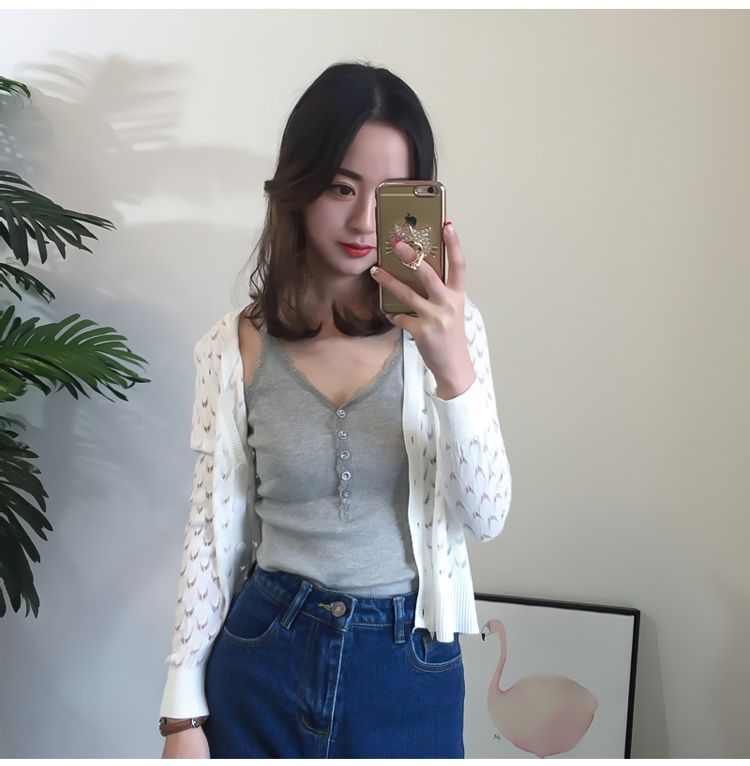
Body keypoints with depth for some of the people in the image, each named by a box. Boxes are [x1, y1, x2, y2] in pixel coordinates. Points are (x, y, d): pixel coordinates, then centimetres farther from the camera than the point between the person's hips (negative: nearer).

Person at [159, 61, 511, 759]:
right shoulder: (236, 346, -5)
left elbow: (485, 517, -12)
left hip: (411, 673, 0)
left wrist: (453, 368, -28)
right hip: (264, 658, 0)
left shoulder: (442, 327, -5)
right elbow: (213, 531, -1)